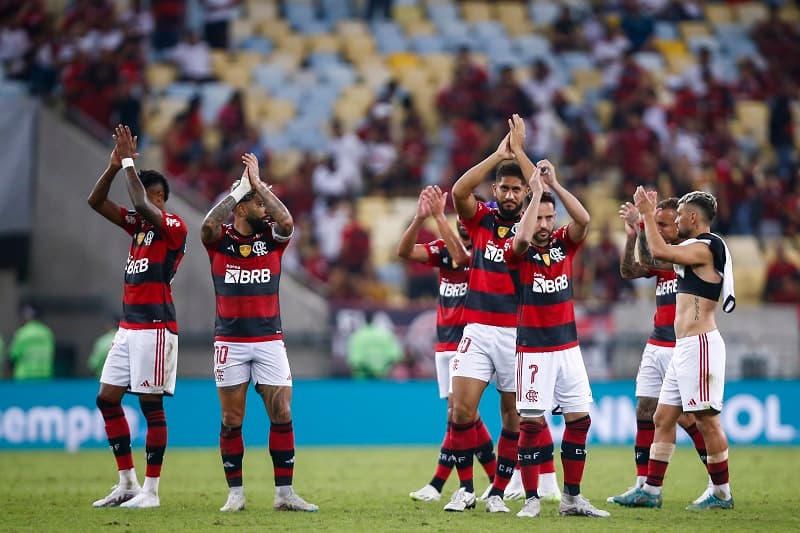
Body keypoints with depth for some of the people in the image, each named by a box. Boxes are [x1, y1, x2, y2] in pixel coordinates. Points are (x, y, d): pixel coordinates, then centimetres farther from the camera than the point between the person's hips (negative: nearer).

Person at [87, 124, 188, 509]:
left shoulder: (174, 227, -8)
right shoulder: (138, 225, 15)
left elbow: (141, 204, -25)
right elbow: (95, 202, 12)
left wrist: (129, 162, -17)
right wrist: (114, 165, 0)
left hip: (155, 328, -9)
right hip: (128, 327, 9)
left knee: (151, 405, -6)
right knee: (107, 398, 7)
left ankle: (150, 491, -3)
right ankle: (127, 484, 12)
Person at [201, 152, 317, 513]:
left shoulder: (271, 238, 5)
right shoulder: (220, 240, 1)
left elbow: (287, 222, -16)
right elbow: (208, 225, -21)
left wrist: (258, 184, -13)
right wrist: (240, 188, -18)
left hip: (270, 341, 1)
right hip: (230, 342, -1)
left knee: (282, 414, -3)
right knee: (231, 421, 2)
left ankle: (284, 493, 3)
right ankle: (235, 493, 10)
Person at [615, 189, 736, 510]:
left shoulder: (704, 248, -12)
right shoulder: (695, 249, 19)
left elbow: (659, 252, -25)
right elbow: (653, 259, 30)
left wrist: (648, 213, -12)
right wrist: (646, 217, 26)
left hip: (700, 345, -11)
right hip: (684, 348, 11)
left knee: (707, 419, -7)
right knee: (663, 418, 10)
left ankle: (722, 494, -2)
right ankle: (651, 491, 13)